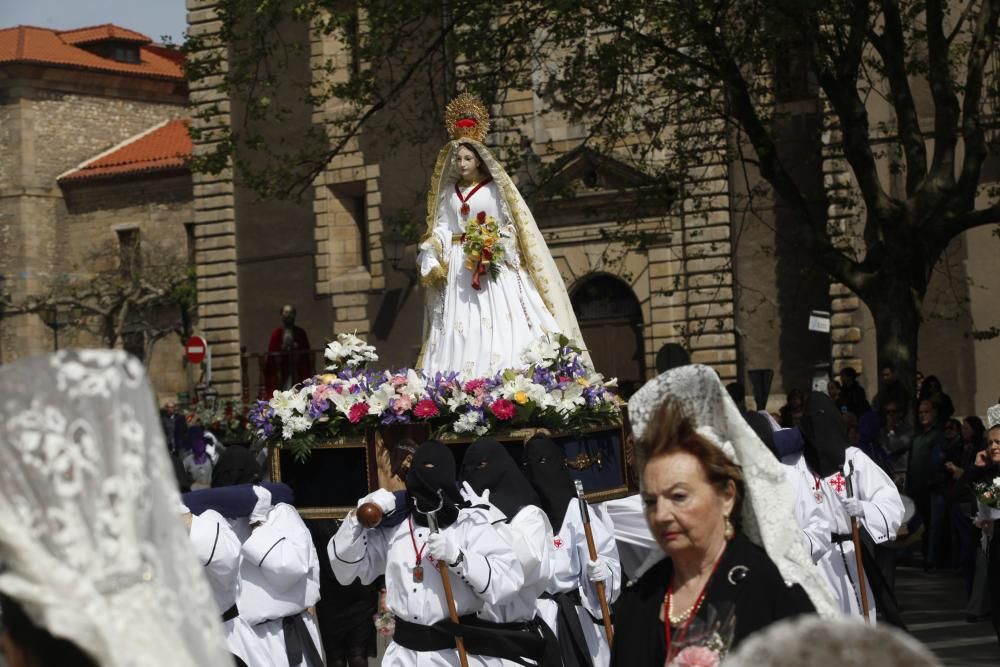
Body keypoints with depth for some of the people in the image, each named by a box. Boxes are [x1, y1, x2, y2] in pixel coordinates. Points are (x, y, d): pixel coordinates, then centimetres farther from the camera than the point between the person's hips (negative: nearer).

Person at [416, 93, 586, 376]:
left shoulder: (495, 188, 3)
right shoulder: (448, 191, 15)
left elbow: (513, 225, 0)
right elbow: (441, 228, 14)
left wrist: (494, 247, -14)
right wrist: (432, 256, -2)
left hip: (494, 269, -4)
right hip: (457, 267, 4)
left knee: (499, 329, -12)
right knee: (457, 330, -5)